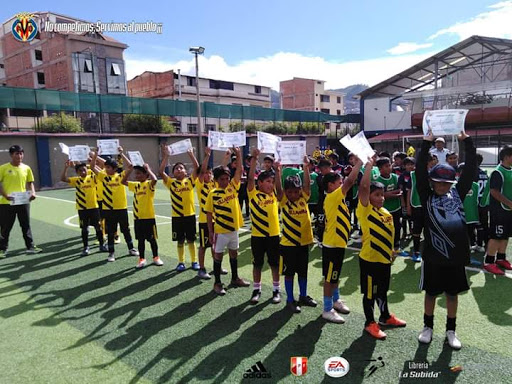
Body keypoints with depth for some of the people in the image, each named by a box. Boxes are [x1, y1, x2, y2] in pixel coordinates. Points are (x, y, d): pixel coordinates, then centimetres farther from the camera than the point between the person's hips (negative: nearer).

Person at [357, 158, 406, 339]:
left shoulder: (386, 213, 5)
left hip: (384, 259, 7)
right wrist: (369, 163, -25)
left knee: (382, 290, 24)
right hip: (370, 259, -7)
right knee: (369, 293, 8)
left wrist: (392, 251, 19)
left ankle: (385, 317, 41)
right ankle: (370, 323, 23)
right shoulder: (365, 210, -16)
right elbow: (364, 186, -29)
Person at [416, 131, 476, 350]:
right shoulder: (427, 197, -2)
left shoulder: (458, 194, 5)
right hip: (433, 255, -2)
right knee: (431, 293, 12)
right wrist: (427, 142, -17)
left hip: (456, 255, 3)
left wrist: (466, 140, -4)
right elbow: (420, 171, -12)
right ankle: (428, 327, 30)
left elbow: (470, 170, 0)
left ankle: (451, 331, 31)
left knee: (453, 294, 15)